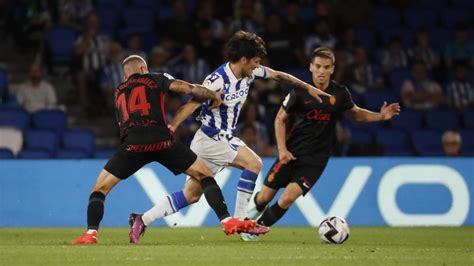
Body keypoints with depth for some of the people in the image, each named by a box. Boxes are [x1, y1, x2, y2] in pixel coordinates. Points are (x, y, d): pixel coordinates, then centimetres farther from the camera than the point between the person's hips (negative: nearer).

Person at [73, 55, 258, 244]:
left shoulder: (118, 93, 31)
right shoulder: (155, 79, 21)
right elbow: (189, 89, 10)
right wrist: (215, 96, 28)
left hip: (132, 144, 1)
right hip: (161, 142, -1)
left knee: (100, 188, 13)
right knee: (205, 175, 15)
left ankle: (91, 233, -8)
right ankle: (226, 221, 4)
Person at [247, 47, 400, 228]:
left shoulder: (340, 94, -3)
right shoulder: (300, 92, -7)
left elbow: (354, 114, 16)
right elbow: (280, 119, 3)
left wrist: (380, 116, 1)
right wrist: (282, 149, -7)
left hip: (315, 160, 0)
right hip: (291, 153, 0)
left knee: (288, 198, -18)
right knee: (265, 196, 1)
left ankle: (259, 227, 6)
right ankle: (247, 218, 35)